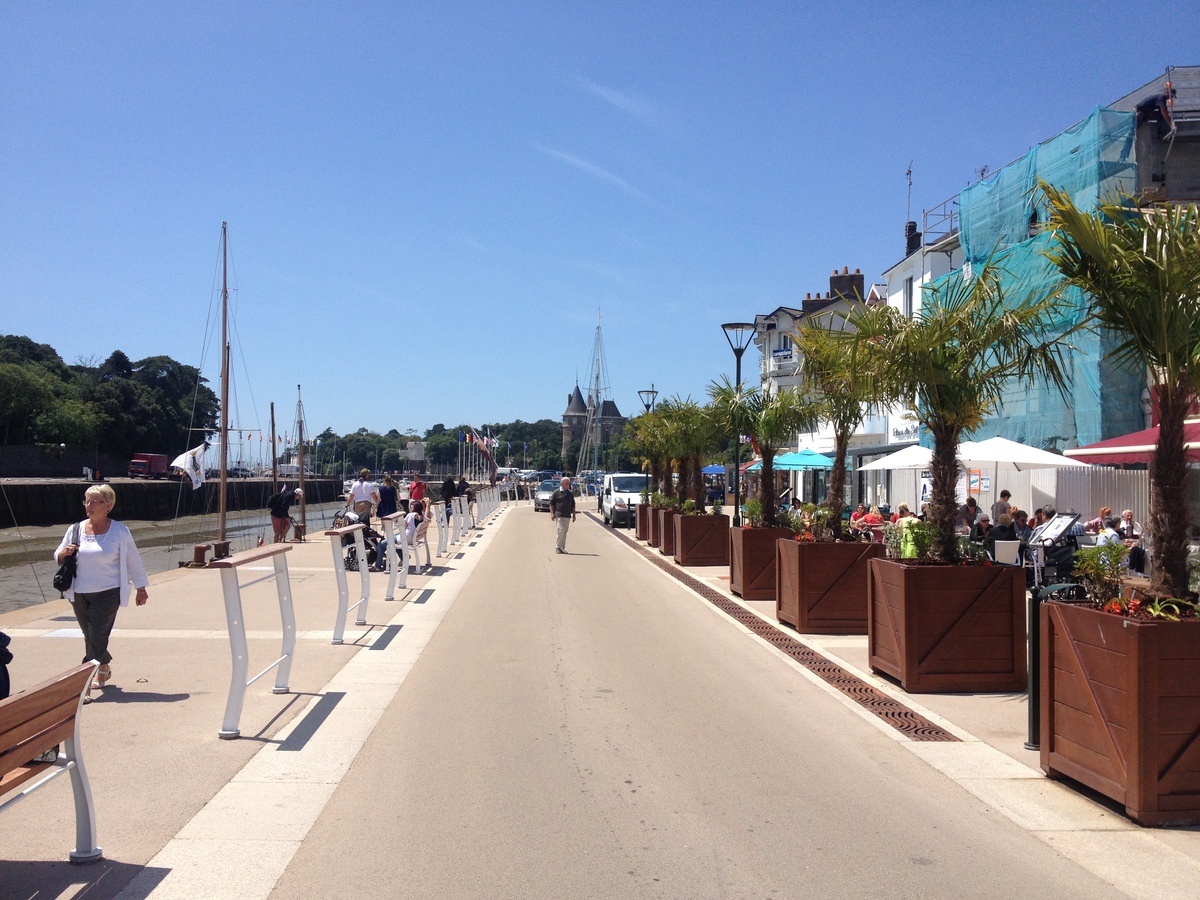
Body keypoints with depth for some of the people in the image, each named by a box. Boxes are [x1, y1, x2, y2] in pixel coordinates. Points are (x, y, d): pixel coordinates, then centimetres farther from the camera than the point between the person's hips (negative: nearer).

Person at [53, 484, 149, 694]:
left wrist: (141, 588, 6)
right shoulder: (76, 529, 5)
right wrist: (64, 553, -11)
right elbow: (58, 558, 14)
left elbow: (133, 560, 3)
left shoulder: (119, 531, -4)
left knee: (96, 638, -10)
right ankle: (104, 669, 35)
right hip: (79, 594, 4)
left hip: (107, 594, -4)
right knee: (90, 638, 13)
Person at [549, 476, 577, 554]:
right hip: (559, 515, -5)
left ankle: (562, 548, 13)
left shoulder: (570, 494, 16)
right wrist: (552, 513, -9)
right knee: (560, 530, -14)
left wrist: (574, 515, 16)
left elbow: (573, 505, 22)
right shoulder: (556, 492, 0)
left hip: (567, 516, 5)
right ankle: (557, 547, -8)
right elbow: (551, 503, -1)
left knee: (565, 532, 7)